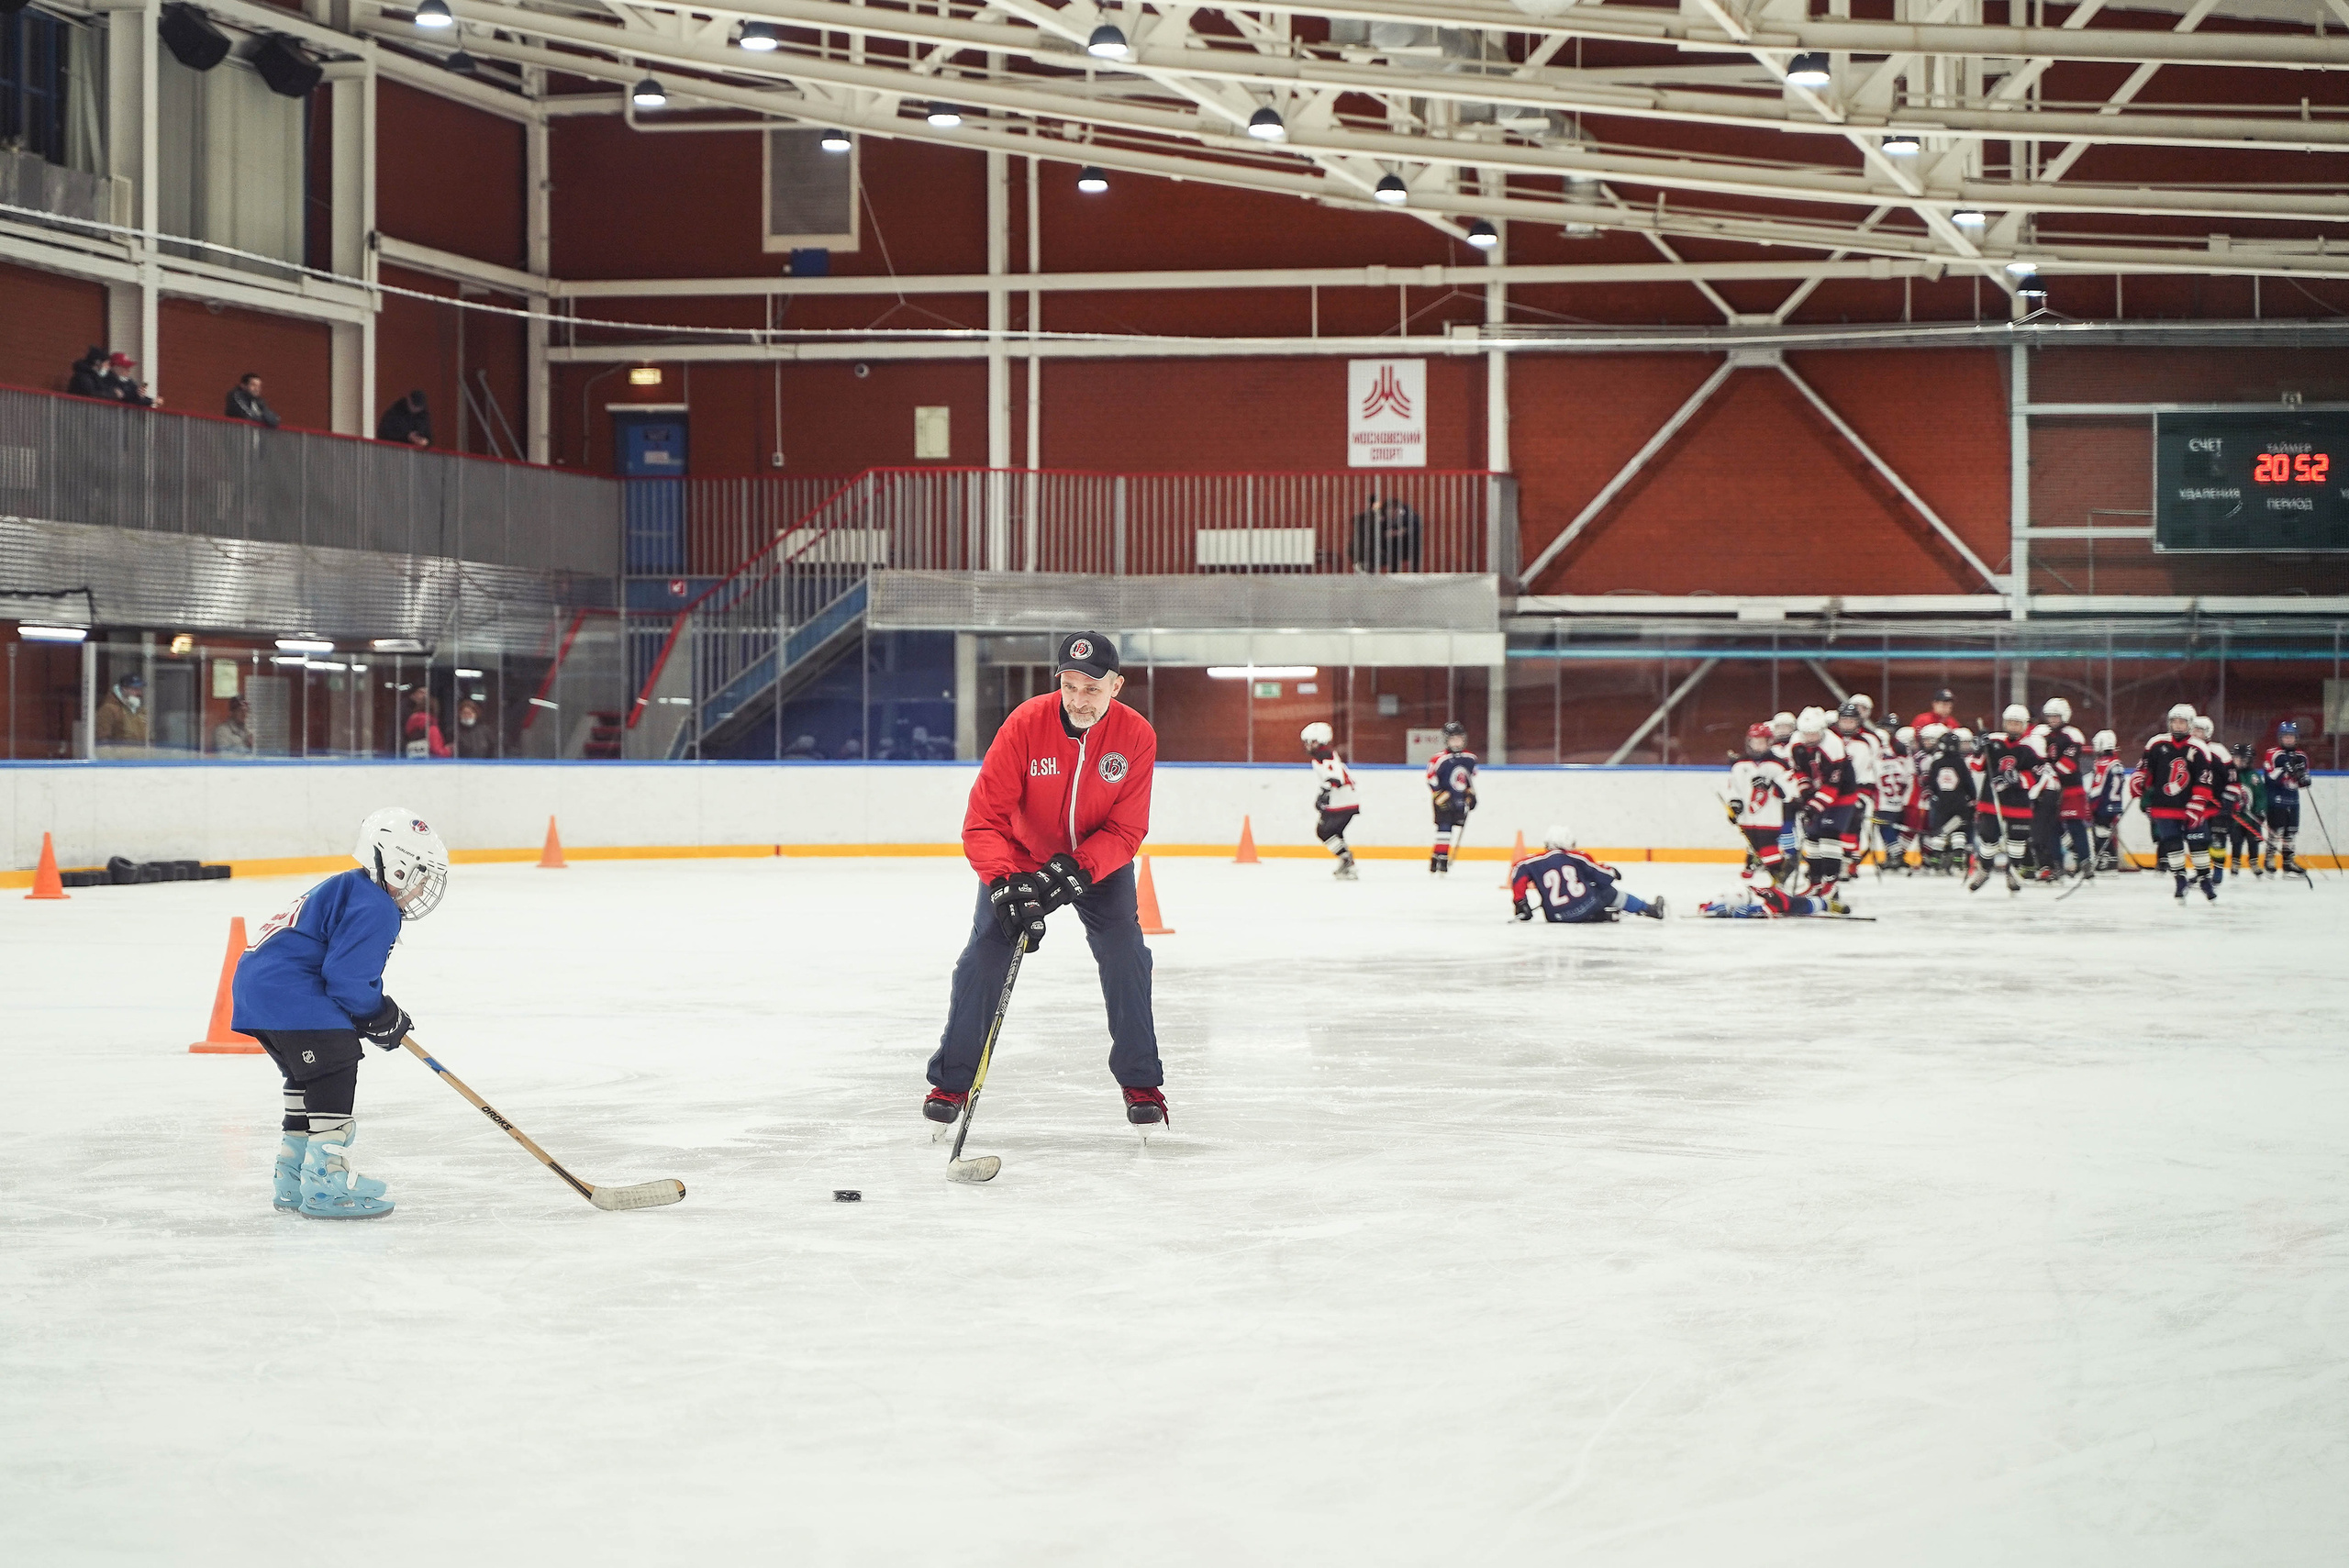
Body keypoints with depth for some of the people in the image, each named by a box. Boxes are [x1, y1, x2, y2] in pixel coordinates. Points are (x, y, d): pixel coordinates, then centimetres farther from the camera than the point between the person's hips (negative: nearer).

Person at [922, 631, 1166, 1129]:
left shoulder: (1136, 736, -23)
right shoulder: (1025, 724, -28)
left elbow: (1126, 831, -20)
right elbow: (983, 819, -28)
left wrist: (1076, 870, -36)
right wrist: (1004, 882, -42)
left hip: (1099, 863, 1)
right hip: (1022, 855, -1)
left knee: (1125, 954, -12)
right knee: (985, 955, -10)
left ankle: (1142, 1084, 4)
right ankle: (951, 1083, 3)